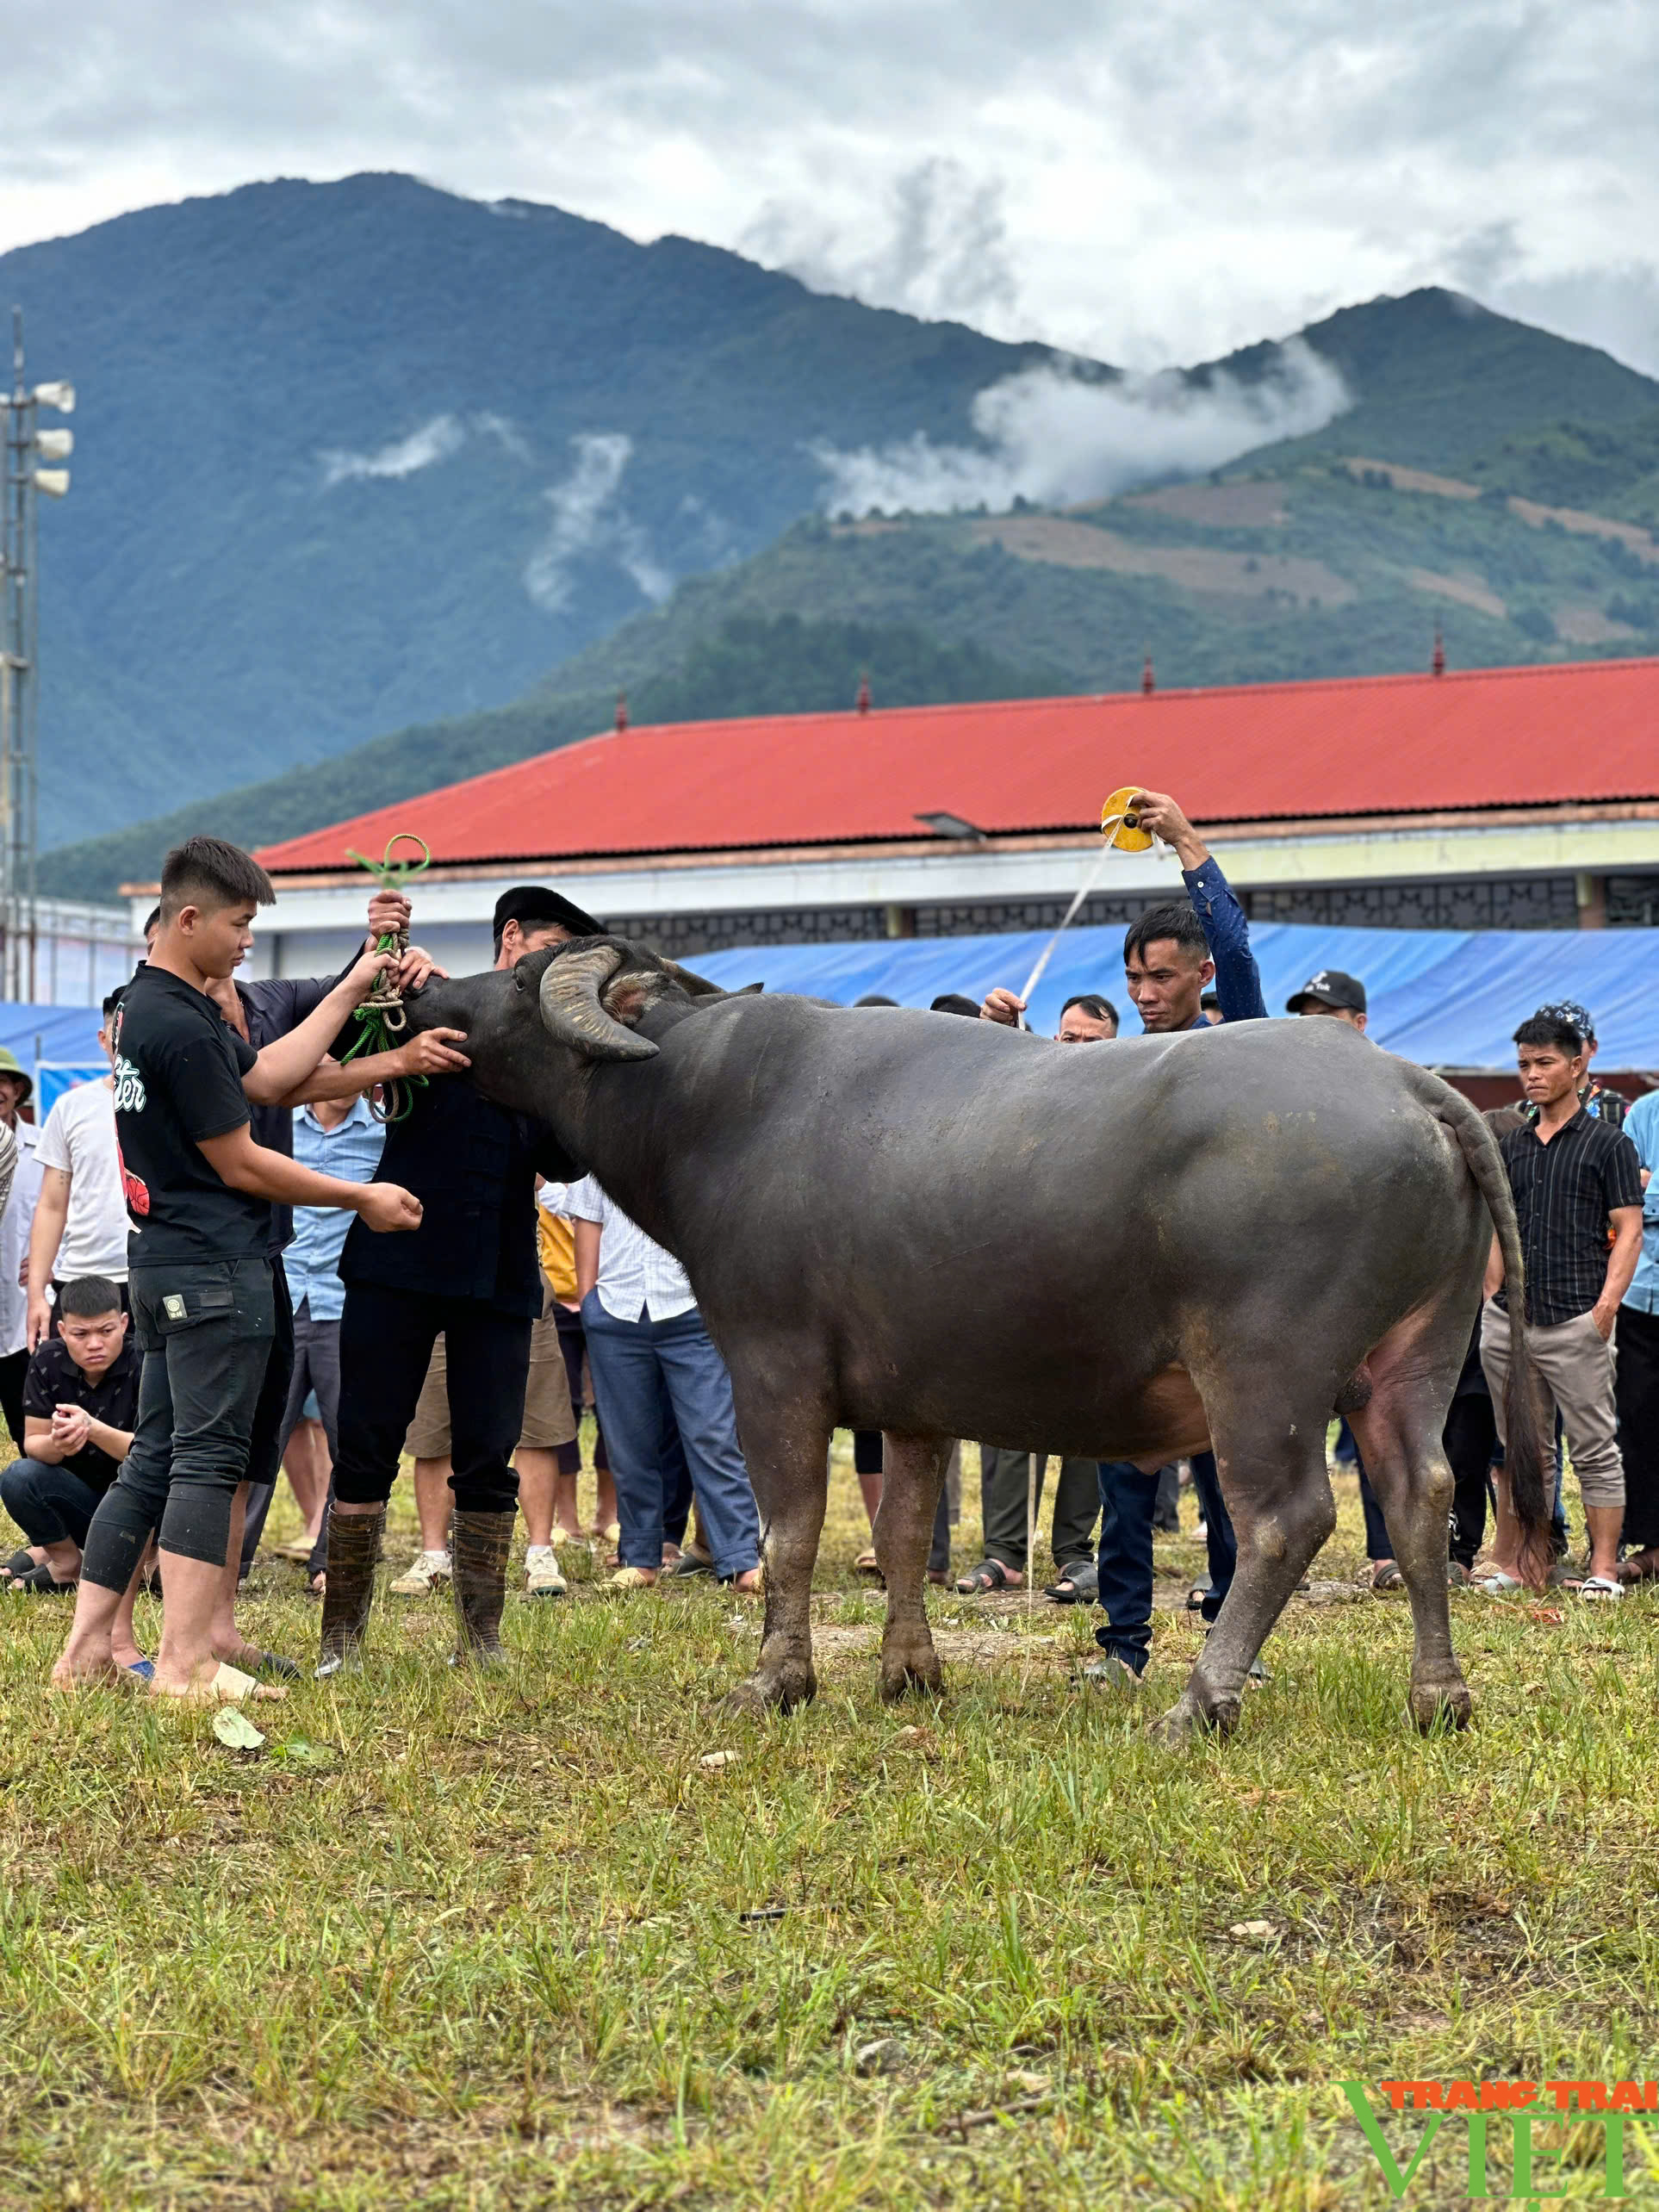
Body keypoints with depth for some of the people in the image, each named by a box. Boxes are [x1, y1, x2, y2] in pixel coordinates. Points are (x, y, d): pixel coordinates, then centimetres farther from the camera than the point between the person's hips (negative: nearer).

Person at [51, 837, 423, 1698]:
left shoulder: (147, 1006, 14)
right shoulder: (180, 1027, -18)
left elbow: (268, 1075, 15)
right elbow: (240, 1165, -14)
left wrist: (350, 990, 16)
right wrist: (362, 1199, -5)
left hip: (161, 1263, 10)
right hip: (216, 1271, -10)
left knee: (153, 1458, 11)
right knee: (208, 1459, -6)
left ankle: (86, 1649, 12)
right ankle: (186, 1664, -5)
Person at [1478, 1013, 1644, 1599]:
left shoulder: (1608, 1144, 2)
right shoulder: (1509, 1146, 16)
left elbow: (1628, 1232, -3)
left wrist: (1606, 1306, -14)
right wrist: (1490, 1298, 10)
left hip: (1576, 1320, -5)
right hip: (1507, 1321, 5)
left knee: (1595, 1448, -2)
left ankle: (1605, 1570, 1)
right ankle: (1510, 1565, 15)